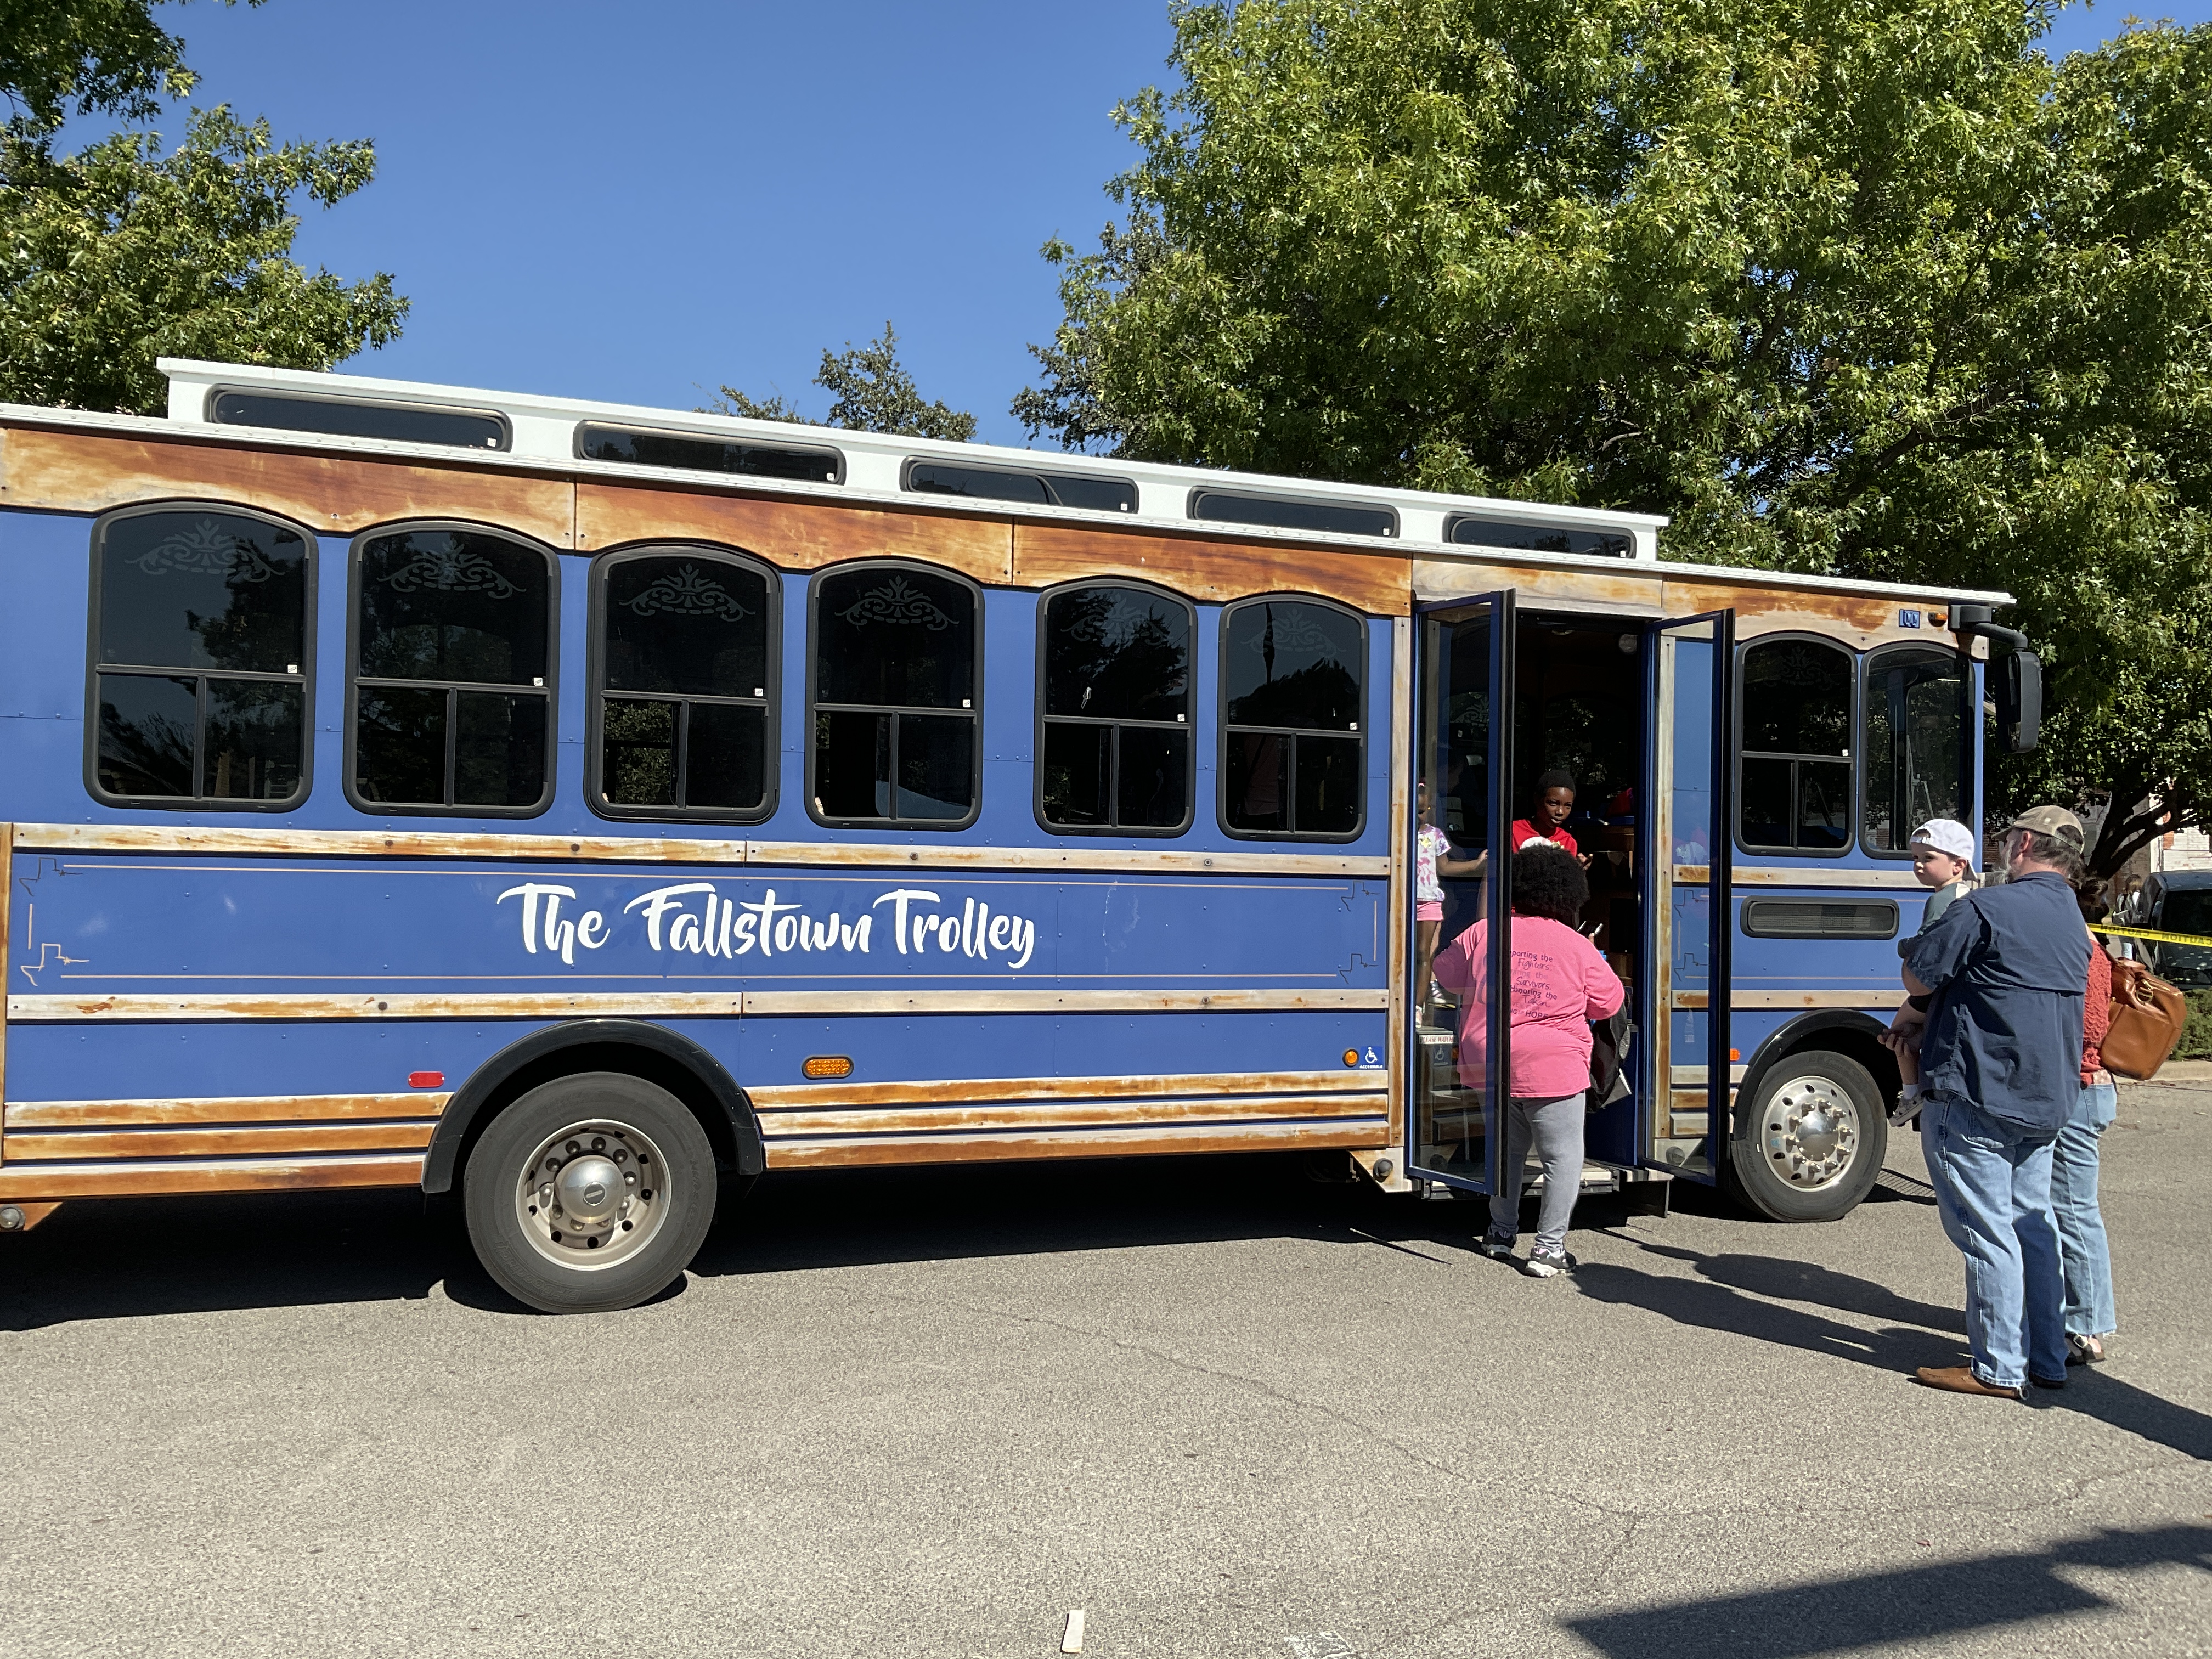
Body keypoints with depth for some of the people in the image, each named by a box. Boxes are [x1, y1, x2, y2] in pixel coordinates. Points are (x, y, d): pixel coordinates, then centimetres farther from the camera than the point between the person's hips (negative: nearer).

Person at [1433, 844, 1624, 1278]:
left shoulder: (1484, 933, 2)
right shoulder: (1579, 948, -5)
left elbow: (1445, 973, 14)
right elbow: (1609, 1002, 6)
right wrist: (1597, 966, 24)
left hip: (1492, 1063, 4)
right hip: (1553, 1070, -4)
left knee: (1507, 1149, 21)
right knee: (1563, 1159, 5)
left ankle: (1501, 1233, 31)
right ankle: (1548, 1248, 2)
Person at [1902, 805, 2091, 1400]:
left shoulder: (1987, 909, -15)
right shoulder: (2074, 922, 13)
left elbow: (1918, 978, -11)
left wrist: (1921, 947, 10)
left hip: (1975, 1096, -8)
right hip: (2046, 1101, 8)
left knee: (1987, 1233, -2)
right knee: (2032, 1224, 16)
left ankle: (2000, 1369, 3)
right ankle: (2047, 1360, 24)